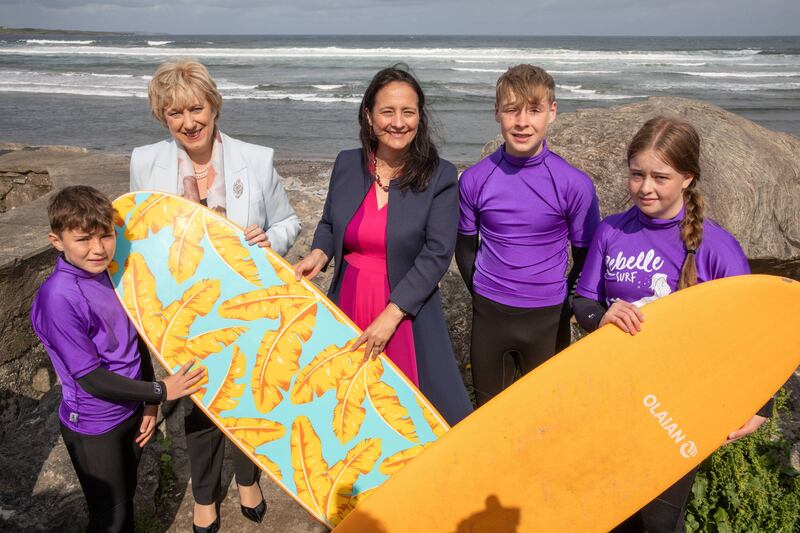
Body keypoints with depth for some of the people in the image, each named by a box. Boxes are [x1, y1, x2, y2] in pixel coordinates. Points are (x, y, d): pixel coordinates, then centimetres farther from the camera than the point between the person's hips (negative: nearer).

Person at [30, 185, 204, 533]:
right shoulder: (58, 298, -26)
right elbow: (90, 378, -23)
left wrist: (149, 402, 0)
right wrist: (160, 391, -18)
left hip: (132, 411, 6)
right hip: (95, 429, -6)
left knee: (126, 496, 25)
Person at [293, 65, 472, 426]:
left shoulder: (439, 176, -8)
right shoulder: (347, 164, 3)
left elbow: (437, 254, -12)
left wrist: (391, 314, -17)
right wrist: (319, 254, -7)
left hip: (406, 310, -3)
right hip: (347, 304, 4)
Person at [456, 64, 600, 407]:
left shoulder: (574, 184, -12)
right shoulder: (474, 179, -6)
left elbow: (586, 257, 0)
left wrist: (564, 306, 0)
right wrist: (482, 293, 6)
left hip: (548, 320, -2)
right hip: (489, 315, 2)